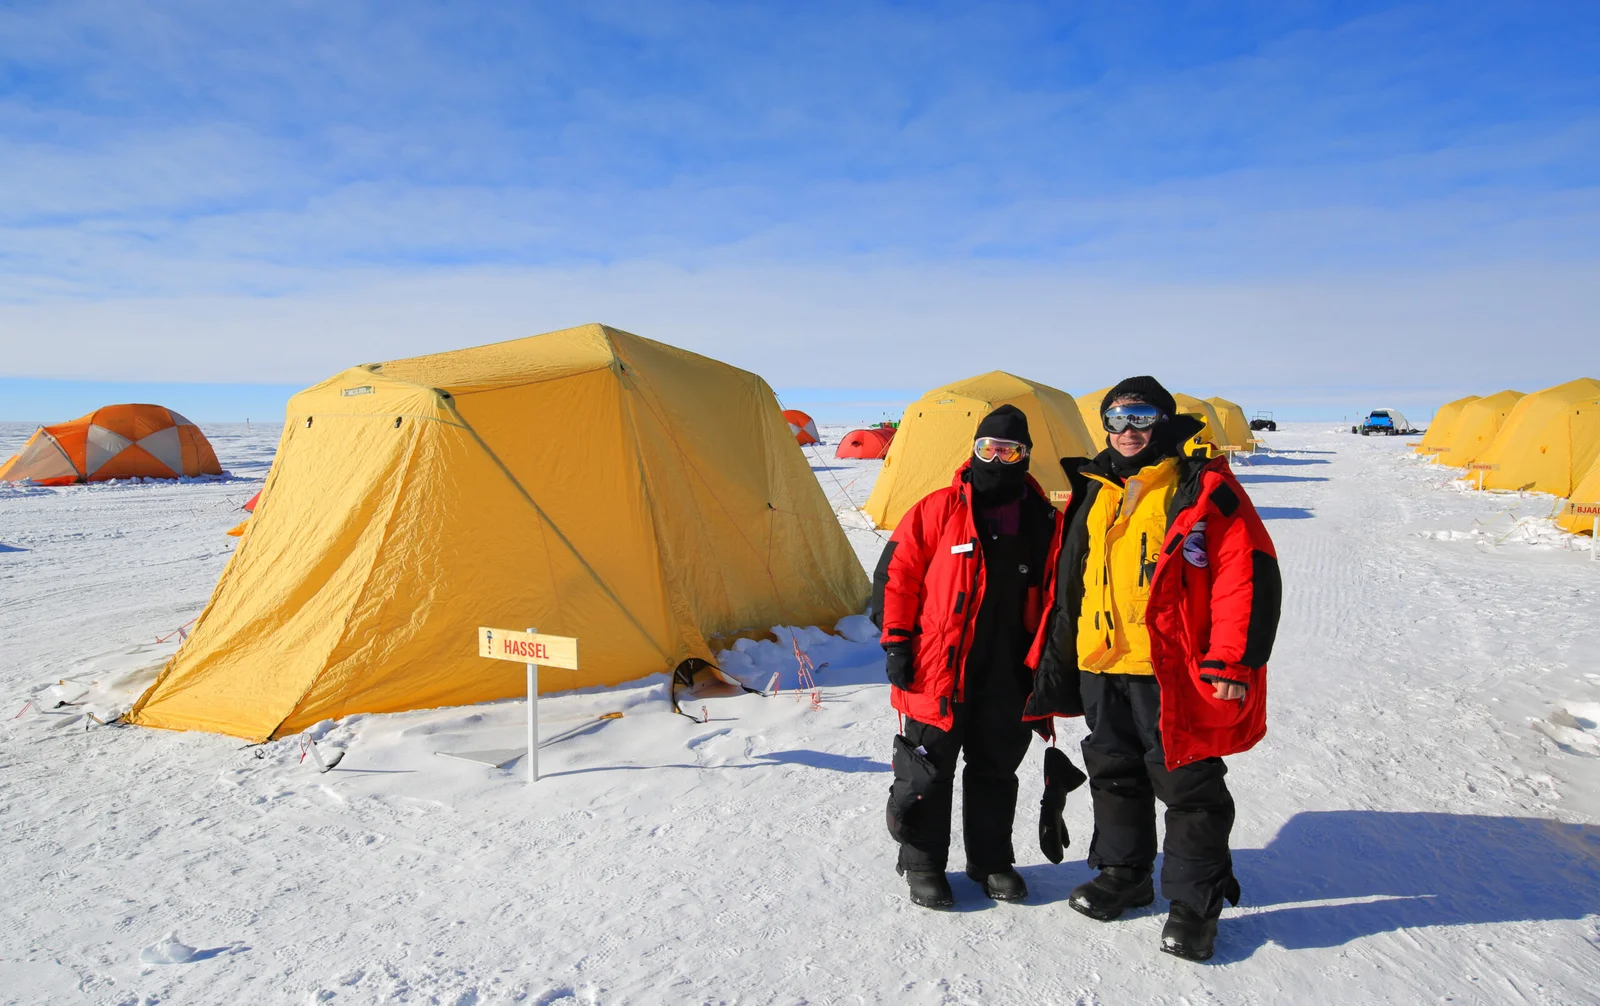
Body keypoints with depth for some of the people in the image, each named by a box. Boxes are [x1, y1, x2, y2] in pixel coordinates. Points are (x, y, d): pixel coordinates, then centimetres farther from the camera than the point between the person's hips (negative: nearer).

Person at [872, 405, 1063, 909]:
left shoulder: (1044, 520, 5)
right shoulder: (938, 509, -5)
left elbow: (1054, 595, 13)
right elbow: (896, 574, -3)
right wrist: (896, 642, -7)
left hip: (1008, 676, 3)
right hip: (938, 673, -3)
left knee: (997, 770, 16)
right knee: (929, 771, 7)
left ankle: (991, 860, 34)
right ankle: (921, 863, 24)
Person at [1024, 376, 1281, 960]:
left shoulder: (1204, 488, -6)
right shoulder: (1093, 494, 12)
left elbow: (1248, 575, -11)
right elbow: (1069, 586, 17)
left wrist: (1233, 659, -17)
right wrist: (1056, 659, 17)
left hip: (1172, 671, -6)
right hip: (1100, 669, 6)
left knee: (1188, 786, 4)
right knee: (1114, 775, 17)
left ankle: (1194, 901, 21)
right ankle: (1123, 874, 36)